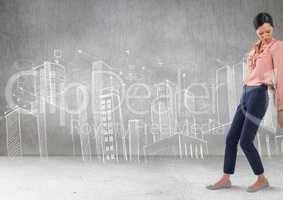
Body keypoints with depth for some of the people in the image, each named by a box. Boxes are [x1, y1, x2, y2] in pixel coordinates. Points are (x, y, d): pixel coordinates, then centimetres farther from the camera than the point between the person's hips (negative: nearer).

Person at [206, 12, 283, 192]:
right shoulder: (255, 48, 18)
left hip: (259, 95, -7)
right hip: (246, 95, 7)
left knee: (245, 142, -7)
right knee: (231, 138, 5)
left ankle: (262, 179, 12)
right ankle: (226, 179, 15)